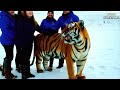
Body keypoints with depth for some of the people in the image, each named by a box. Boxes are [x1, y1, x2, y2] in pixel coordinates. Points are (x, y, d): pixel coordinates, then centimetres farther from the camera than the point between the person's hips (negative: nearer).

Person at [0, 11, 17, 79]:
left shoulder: (11, 17, 11)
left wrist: (15, 36, 1)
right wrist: (14, 36, -17)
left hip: (10, 40, 9)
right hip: (7, 41, -9)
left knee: (8, 56, 18)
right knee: (9, 57, -1)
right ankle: (7, 74, 13)